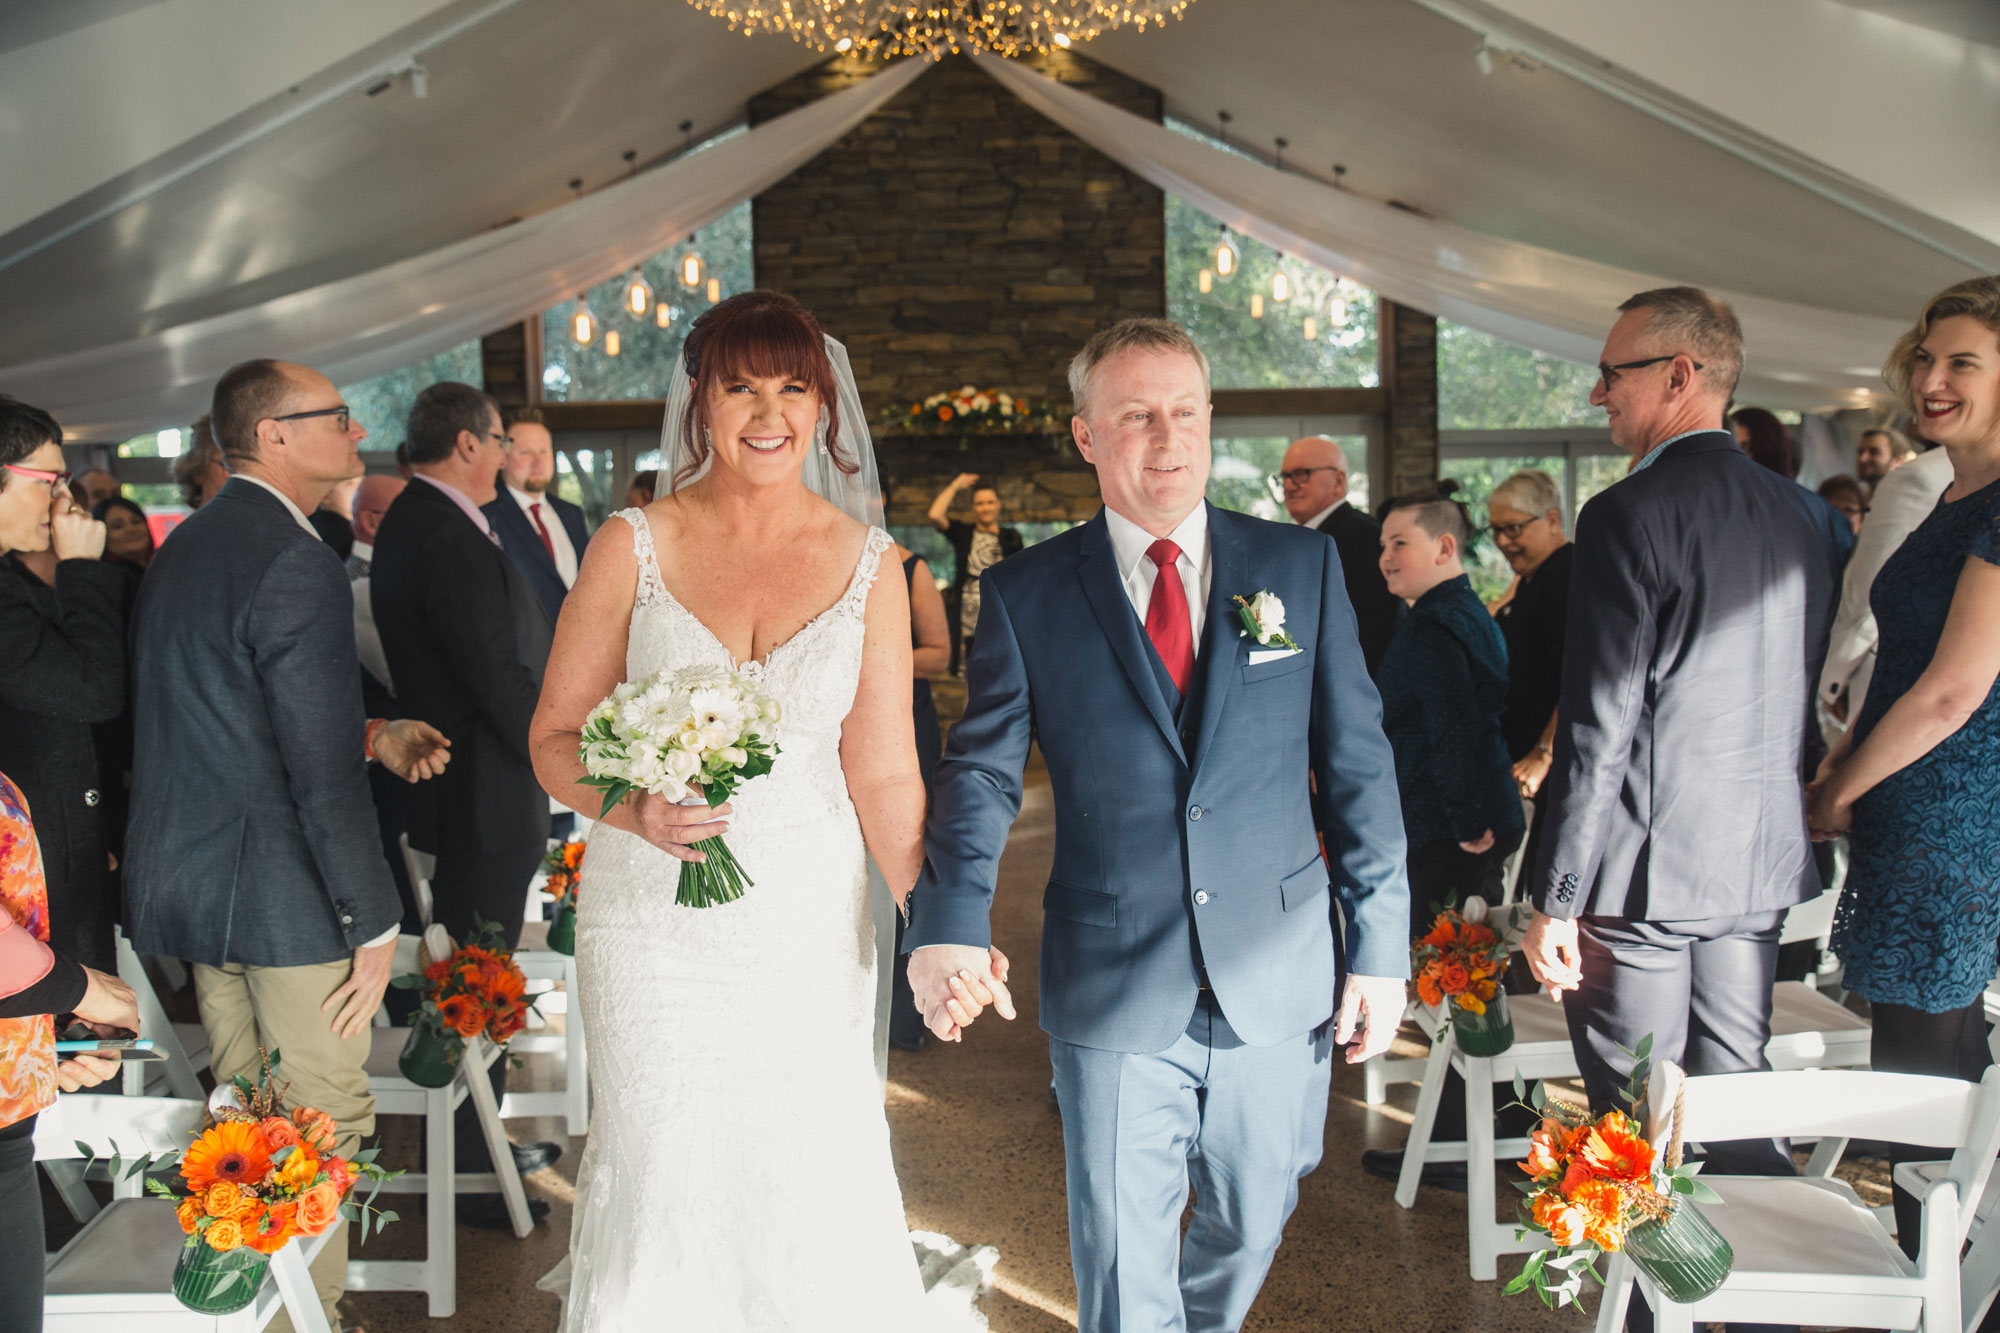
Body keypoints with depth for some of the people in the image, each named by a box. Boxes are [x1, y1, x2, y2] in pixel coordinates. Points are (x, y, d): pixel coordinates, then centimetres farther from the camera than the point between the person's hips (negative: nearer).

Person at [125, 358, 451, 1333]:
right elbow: (322, 772, -22)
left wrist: (369, 734, 13)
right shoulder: (295, 564, -20)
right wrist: (373, 923, -15)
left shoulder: (186, 544, 11)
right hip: (286, 894, -10)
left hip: (192, 878, 10)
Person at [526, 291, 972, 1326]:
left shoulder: (867, 563, 0)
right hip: (654, 920, 0)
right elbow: (556, 738, 1)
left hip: (811, 925, 1)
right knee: (658, 1177, 5)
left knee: (817, 1185, 4)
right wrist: (630, 809, -19)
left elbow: (883, 772, 1)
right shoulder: (633, 547, -2)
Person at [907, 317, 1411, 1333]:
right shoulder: (1025, 594, -2)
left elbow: (1358, 764, 3)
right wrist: (948, 923, -22)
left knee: (1250, 1230, 21)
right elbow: (981, 773, -6)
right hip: (1111, 996, -2)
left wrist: (1381, 944, 1)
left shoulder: (1303, 565, 1)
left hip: (1280, 983, 2)